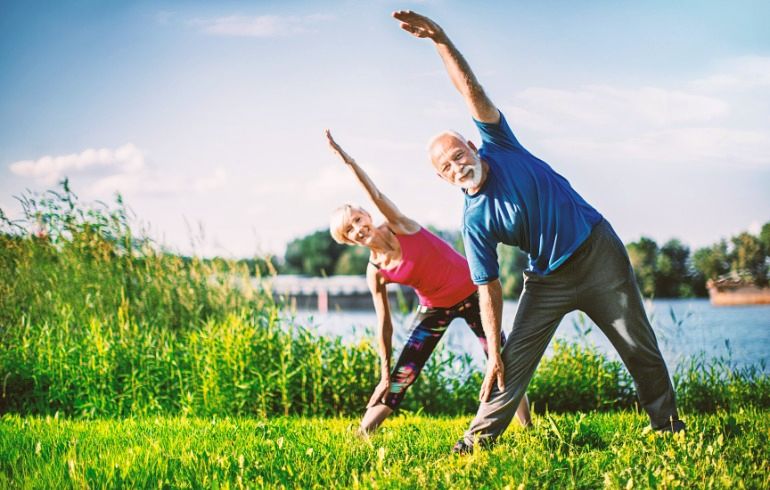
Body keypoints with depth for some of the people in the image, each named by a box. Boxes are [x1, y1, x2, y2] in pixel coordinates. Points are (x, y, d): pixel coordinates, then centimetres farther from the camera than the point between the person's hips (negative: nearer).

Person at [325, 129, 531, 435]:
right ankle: (361, 434, -2)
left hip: (471, 293, -1)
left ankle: (529, 428, 14)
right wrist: (384, 373, -8)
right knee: (401, 377, -7)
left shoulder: (399, 226, -16)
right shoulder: (375, 271, -11)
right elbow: (384, 323, -7)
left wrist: (345, 158, -44)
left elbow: (375, 194, -32)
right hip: (435, 309, 1)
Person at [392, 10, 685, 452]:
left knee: (640, 347, 4)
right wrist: (492, 353, -13)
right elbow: (489, 289, -8)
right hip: (548, 278, 1)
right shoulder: (474, 220, -8)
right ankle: (480, 438, -1)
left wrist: (442, 40, -31)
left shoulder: (501, 148, -8)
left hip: (598, 250, 0)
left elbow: (472, 91, -18)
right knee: (514, 359, -7)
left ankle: (668, 424, 18)